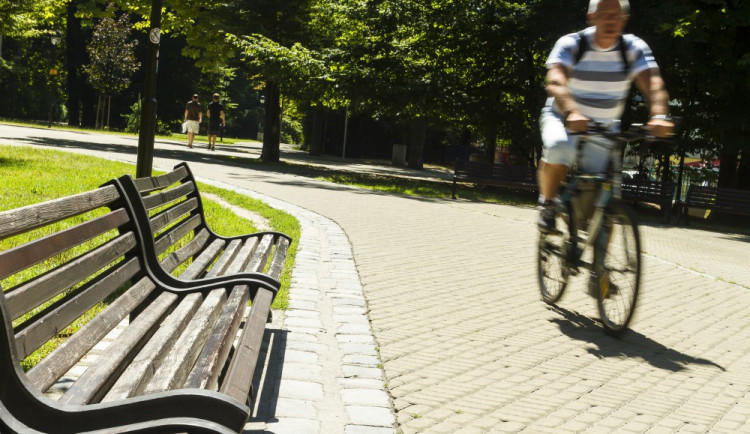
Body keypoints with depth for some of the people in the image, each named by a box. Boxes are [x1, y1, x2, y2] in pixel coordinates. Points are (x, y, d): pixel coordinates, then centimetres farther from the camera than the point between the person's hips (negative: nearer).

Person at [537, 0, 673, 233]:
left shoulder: (634, 48, -12)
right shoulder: (570, 44, -18)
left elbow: (653, 84, -27)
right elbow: (556, 82, -35)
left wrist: (659, 116, -48)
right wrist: (571, 113, -56)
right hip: (563, 118, -2)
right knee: (558, 147, -36)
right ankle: (548, 204, -11)